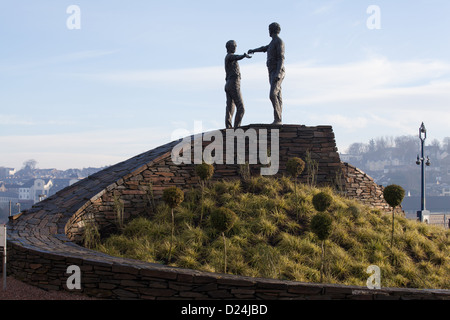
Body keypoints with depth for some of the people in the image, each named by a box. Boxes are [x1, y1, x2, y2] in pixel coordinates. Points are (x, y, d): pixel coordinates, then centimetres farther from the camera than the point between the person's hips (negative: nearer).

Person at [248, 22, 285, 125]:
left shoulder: (279, 41, -11)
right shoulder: (274, 42, 20)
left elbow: (281, 58, -20)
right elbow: (265, 48, 43)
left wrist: (278, 73, -30)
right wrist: (253, 50, 59)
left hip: (278, 73, -10)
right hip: (273, 73, 10)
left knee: (273, 95, -21)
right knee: (277, 97, 4)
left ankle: (277, 119, -22)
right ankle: (278, 120, 2)